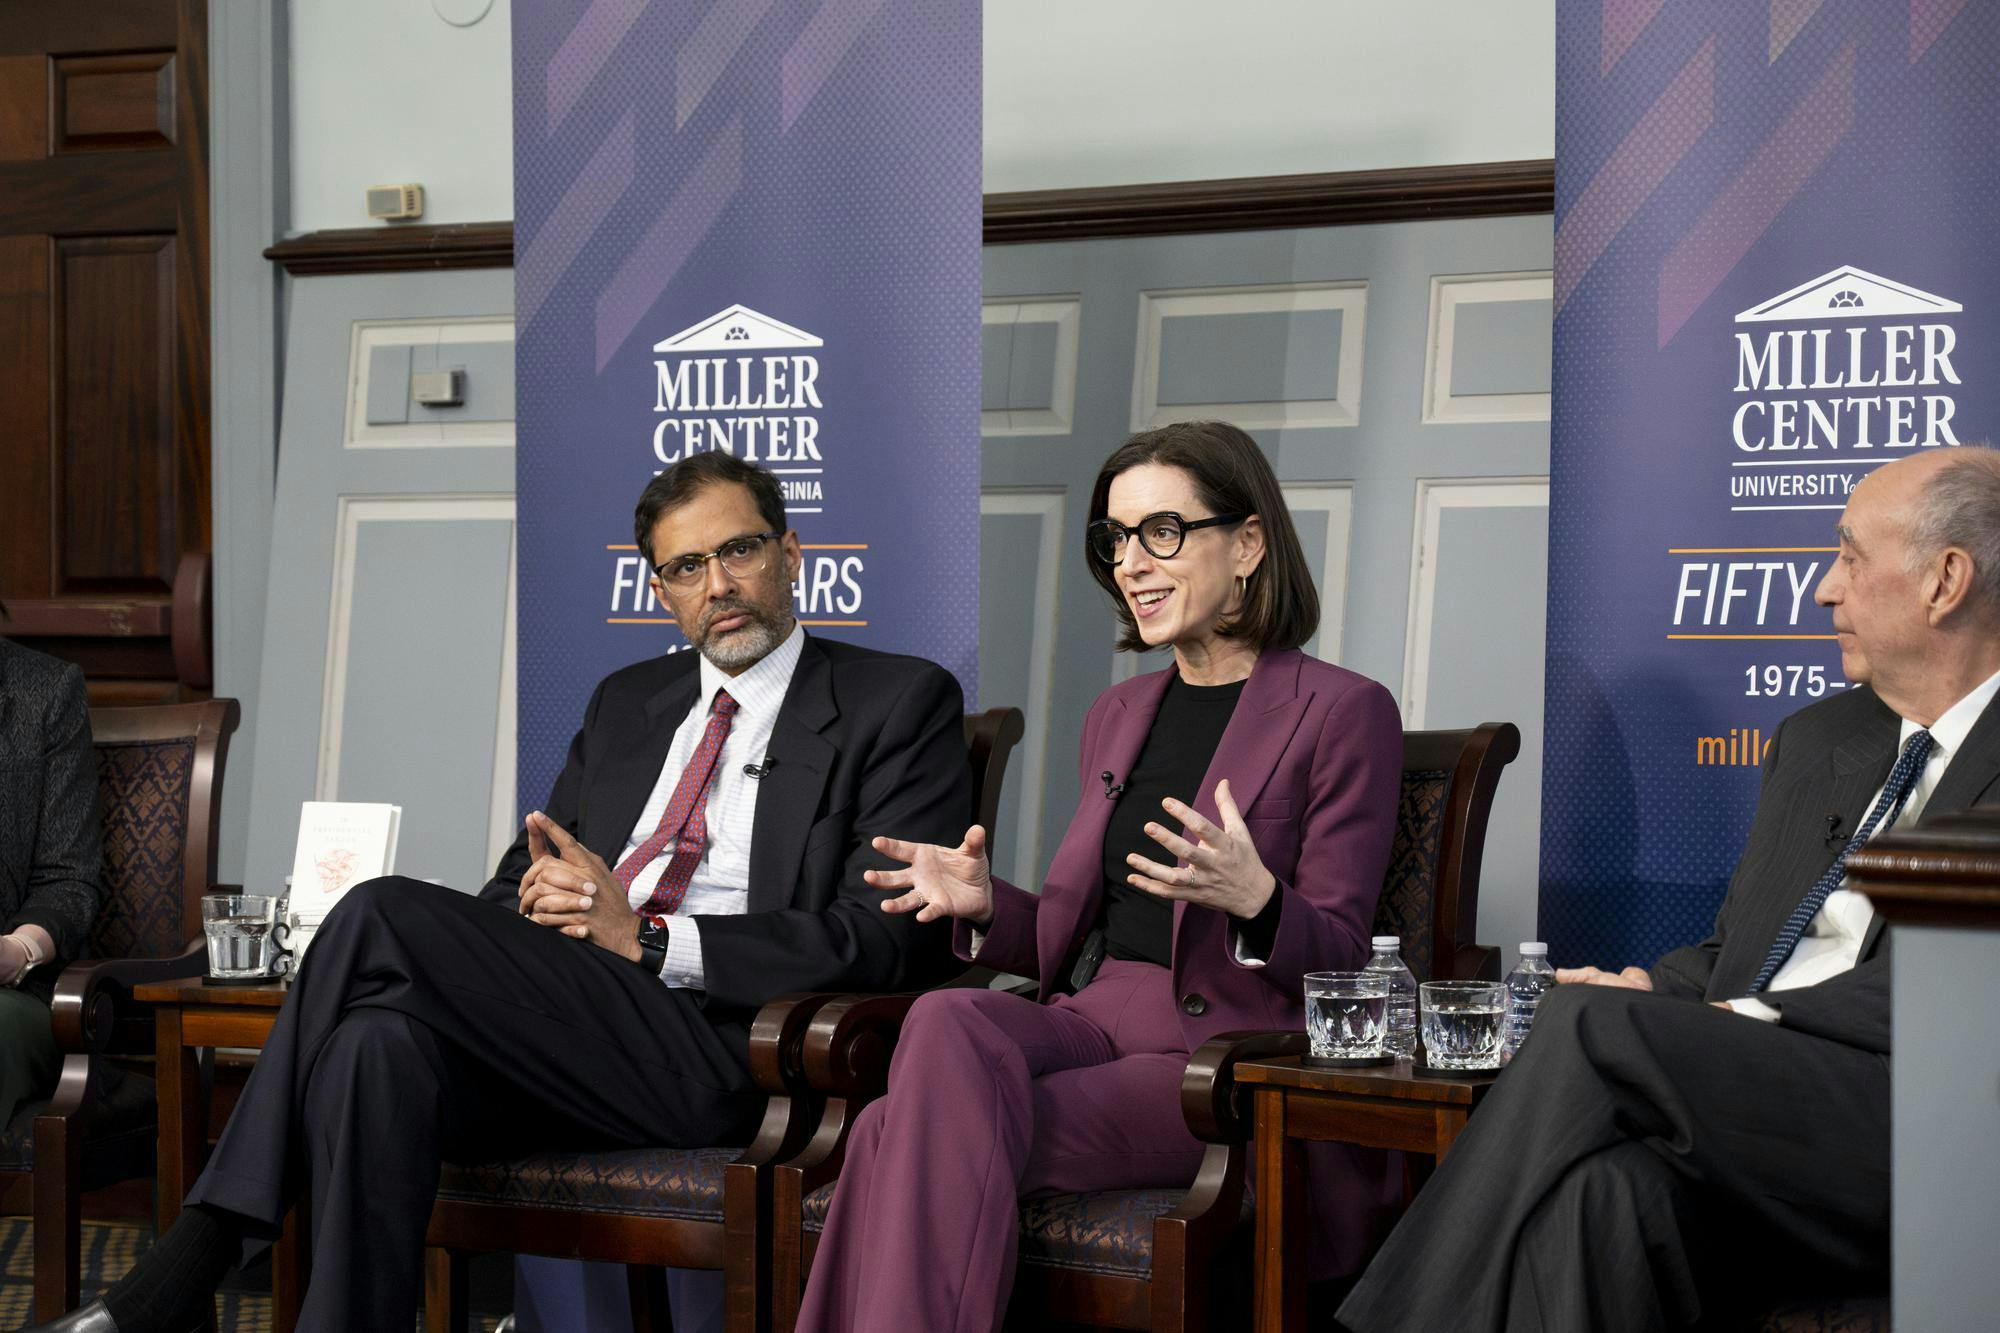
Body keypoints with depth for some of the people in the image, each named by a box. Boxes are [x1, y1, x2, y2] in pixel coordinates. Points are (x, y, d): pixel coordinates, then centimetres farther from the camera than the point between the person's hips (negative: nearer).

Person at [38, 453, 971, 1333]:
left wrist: (647, 940, -13)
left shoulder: (903, 705, 6)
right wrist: (536, 904, -2)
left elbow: (885, 940, -7)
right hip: (553, 1034, 6)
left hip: (714, 1052, -5)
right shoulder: (626, 701, 26)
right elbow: (515, 885, 25)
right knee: (381, 1042, -30)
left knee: (385, 912, -22)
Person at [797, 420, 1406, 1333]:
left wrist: (1254, 898, -24)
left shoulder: (1342, 712, 0)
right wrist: (986, 906, 4)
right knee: (946, 1024, -31)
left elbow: (1341, 954, -3)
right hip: (1088, 1019, 6)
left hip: (1220, 1055, -6)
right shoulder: (1117, 714, 21)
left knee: (908, 1134, -27)